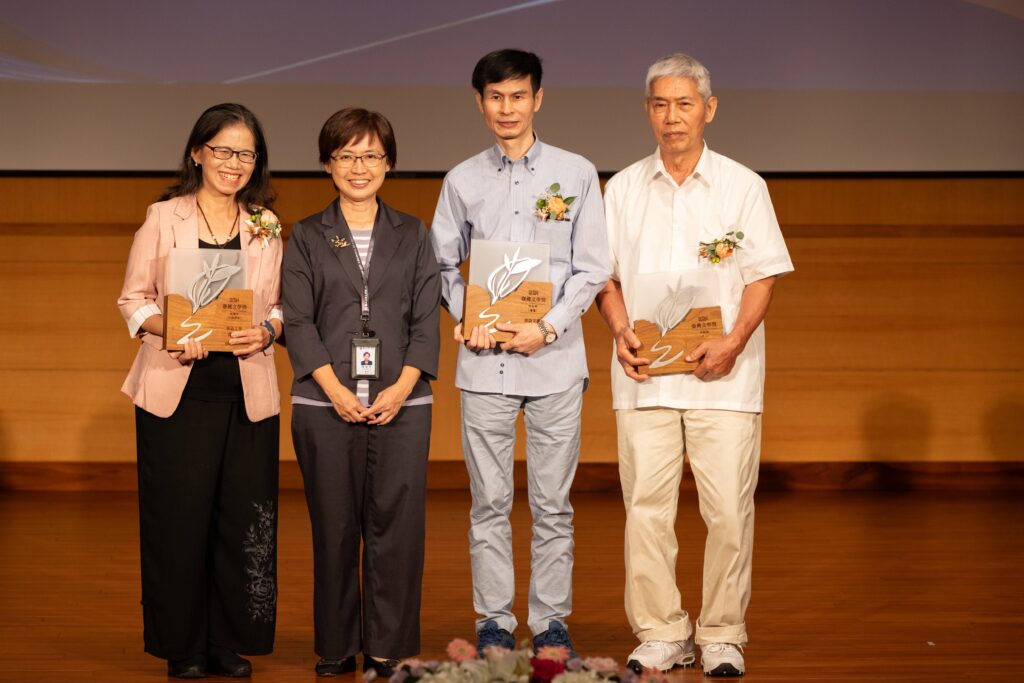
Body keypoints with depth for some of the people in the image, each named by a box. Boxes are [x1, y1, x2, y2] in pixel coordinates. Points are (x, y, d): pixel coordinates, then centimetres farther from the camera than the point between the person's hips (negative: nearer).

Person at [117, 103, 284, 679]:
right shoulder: (163, 219, 3)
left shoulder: (267, 226, 11)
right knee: (180, 517, -1)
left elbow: (282, 304, 13)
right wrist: (171, 329, -14)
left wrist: (267, 331, -8)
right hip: (177, 392, -2)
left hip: (247, 391, 2)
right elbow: (133, 300, 4)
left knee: (243, 517, 1)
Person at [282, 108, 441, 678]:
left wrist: (403, 386, -8)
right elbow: (298, 320, 2)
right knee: (334, 526, 2)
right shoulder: (308, 237, 9)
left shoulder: (412, 235, 12)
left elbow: (427, 319, 6)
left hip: (401, 403, 1)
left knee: (396, 524, -3)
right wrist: (336, 390, -10)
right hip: (326, 404, 0)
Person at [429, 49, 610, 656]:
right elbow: (442, 264, 12)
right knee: (490, 503, 4)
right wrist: (466, 318, -5)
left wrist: (549, 327, -10)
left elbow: (592, 268, 2)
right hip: (485, 361, 1)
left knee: (553, 503, 3)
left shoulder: (576, 174, 4)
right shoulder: (463, 181, 9)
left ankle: (551, 620, 13)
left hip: (555, 358, -1)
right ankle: (494, 620, 13)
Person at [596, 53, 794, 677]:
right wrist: (621, 331, -5)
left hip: (722, 375, -2)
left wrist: (732, 343, -13)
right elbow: (605, 275, 14)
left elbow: (764, 275, 1)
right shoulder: (623, 189, 11)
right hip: (644, 374, 2)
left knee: (729, 509, -5)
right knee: (646, 508, 0)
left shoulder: (744, 187, 5)